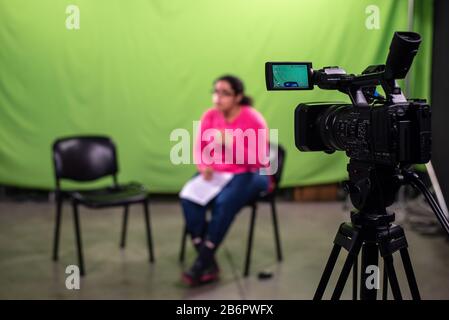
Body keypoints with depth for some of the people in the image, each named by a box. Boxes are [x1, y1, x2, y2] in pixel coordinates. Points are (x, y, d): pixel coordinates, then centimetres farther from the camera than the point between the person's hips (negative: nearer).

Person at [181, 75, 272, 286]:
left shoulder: (253, 119, -14)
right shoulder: (210, 116, 0)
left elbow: (258, 161, -17)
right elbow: (200, 149, 4)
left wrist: (231, 143, -28)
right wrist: (204, 166, -17)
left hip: (249, 175, -4)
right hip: (216, 173, 5)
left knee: (224, 203, -34)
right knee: (189, 199, -25)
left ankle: (202, 263, -20)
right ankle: (209, 264, -20)